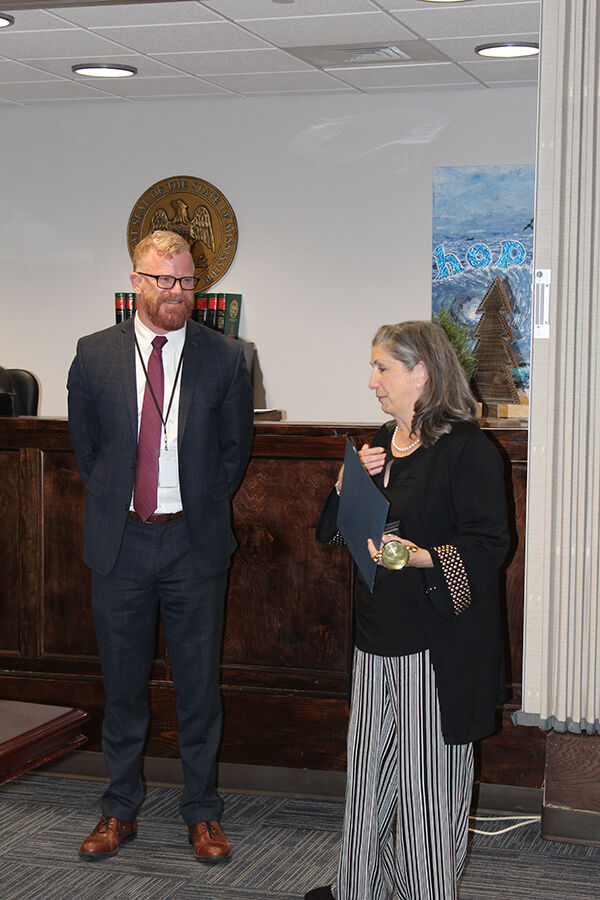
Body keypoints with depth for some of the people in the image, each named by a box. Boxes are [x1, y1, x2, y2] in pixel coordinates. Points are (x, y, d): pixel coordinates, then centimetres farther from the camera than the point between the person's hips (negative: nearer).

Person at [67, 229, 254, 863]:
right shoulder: (95, 355, 0)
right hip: (119, 539, 1)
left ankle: (201, 811, 21)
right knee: (122, 680, 11)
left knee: (198, 681, 6)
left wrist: (204, 505, 7)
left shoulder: (224, 358, -2)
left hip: (194, 542, -1)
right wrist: (112, 499, 10)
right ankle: (120, 808, 26)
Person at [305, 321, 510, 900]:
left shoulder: (466, 449, -12)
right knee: (368, 770, 15)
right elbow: (331, 531, 17)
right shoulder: (382, 444, 14)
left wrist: (420, 558, -29)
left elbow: (488, 544, -16)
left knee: (426, 778, 0)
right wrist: (348, 484, -1)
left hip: (438, 641, -8)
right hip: (379, 634, 8)